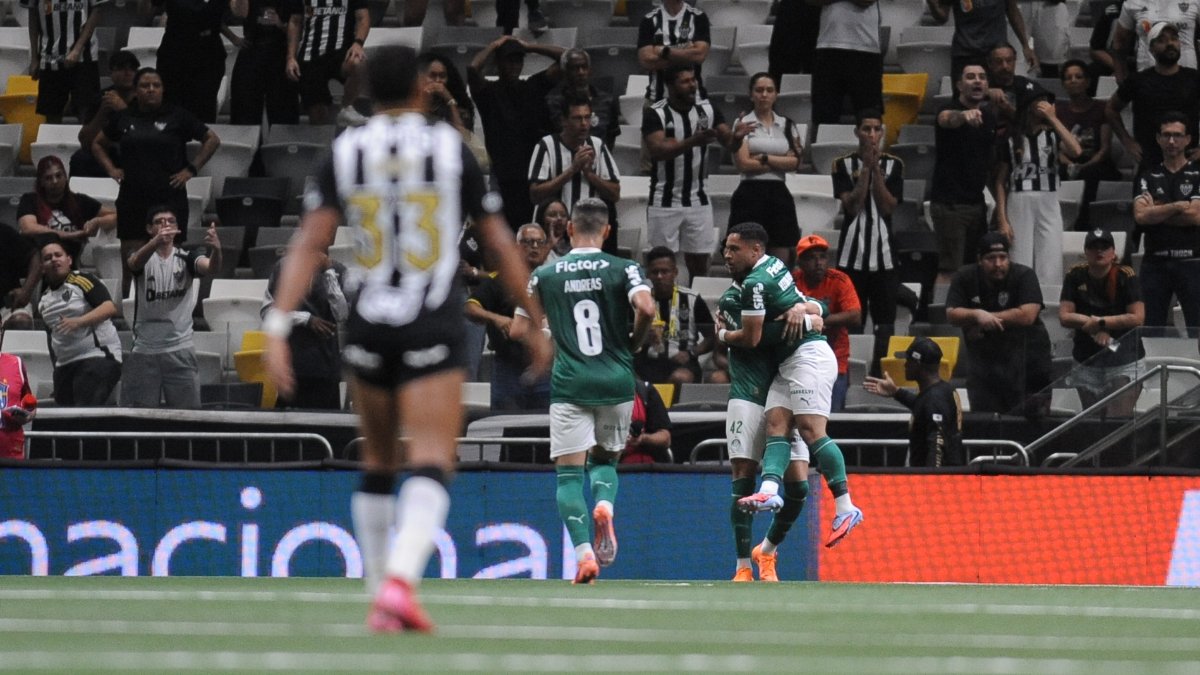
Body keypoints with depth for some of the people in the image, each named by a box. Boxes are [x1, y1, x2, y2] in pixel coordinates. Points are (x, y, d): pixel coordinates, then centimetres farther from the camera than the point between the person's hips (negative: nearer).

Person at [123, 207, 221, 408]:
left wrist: (216, 250, -41)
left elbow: (209, 268, -16)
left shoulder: (186, 257, 4)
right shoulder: (143, 257, 2)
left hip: (180, 349, 0)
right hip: (144, 351, 0)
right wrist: (156, 241, -44)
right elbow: (135, 262, -22)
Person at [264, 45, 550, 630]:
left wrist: (277, 331, -12)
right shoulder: (451, 149, -1)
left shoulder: (344, 152, 1)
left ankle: (380, 594, 23)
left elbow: (309, 244, -8)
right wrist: (535, 325, 13)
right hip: (433, 331, -3)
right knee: (430, 469, -9)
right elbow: (500, 245, 3)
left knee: (379, 463, 21)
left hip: (367, 325, 3)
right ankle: (400, 581, -32)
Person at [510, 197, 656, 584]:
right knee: (606, 459, 19)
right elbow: (646, 309, -16)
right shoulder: (623, 269, 1)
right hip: (616, 380, 1)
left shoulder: (545, 275, 5)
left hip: (569, 383, -1)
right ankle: (604, 504, -14)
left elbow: (519, 330, 6)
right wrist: (633, 344, 4)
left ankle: (583, 552, -17)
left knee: (569, 472, 1)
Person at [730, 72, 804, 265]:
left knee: (781, 263, 0)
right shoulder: (743, 124, 2)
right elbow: (744, 163, -8)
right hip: (751, 193, -4)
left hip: (779, 194, 4)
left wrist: (765, 158, -8)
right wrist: (780, 163, -3)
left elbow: (795, 162, 1)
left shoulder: (787, 125, 13)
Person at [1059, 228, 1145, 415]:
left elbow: (1138, 317, -15)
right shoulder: (1075, 276, 1)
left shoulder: (1126, 276, -8)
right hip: (1087, 362, 4)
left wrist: (1100, 322, -15)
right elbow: (1064, 317, -3)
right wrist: (1094, 327, -16)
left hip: (1124, 359, -4)